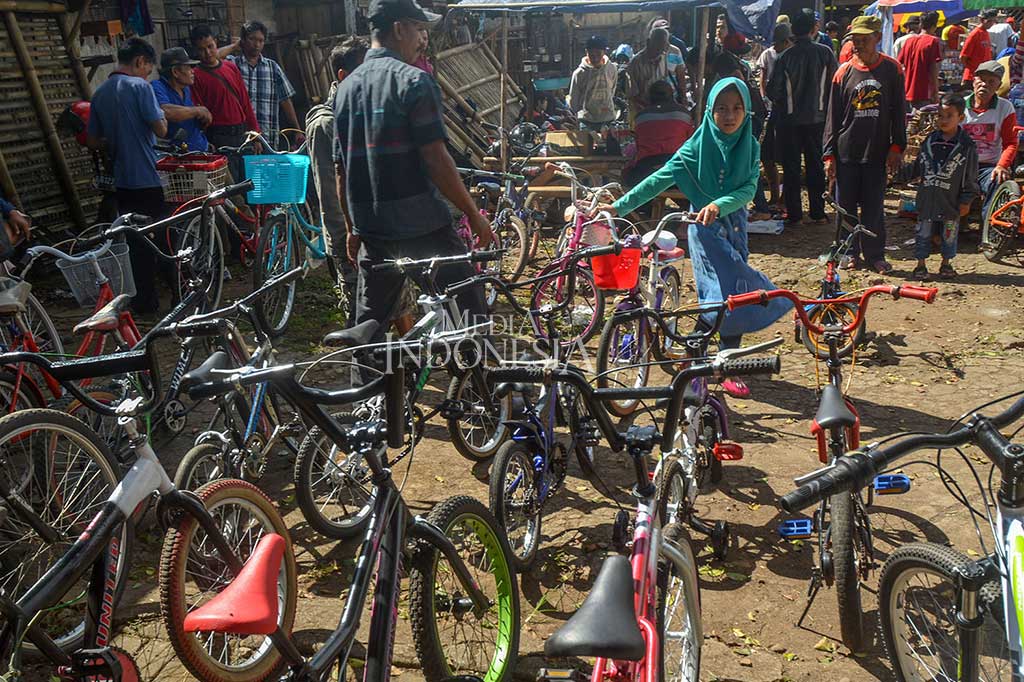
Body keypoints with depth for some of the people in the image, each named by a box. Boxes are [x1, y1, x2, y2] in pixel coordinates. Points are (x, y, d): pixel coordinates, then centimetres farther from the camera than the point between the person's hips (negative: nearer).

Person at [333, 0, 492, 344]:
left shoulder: (346, 87, 12)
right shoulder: (413, 81, -10)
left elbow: (341, 168, 14)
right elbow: (435, 159, -16)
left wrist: (354, 228, 22)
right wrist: (474, 215, -9)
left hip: (372, 228, 7)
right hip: (421, 223, -7)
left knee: (369, 322, 15)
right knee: (469, 303, 2)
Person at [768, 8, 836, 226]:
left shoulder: (785, 57, -12)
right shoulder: (825, 53, -6)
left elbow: (773, 91, -9)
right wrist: (823, 103, 15)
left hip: (789, 119, -2)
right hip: (817, 117, 2)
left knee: (791, 167, 6)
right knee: (815, 165, 11)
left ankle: (794, 214, 7)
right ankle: (818, 213, 15)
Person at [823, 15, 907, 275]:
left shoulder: (892, 69, 2)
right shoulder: (844, 71, 4)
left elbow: (898, 111, 5)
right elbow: (833, 115, 5)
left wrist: (896, 147, -1)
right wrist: (829, 154, 1)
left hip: (877, 152, -1)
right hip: (846, 152, 1)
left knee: (874, 207, 3)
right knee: (846, 206, 5)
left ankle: (874, 254, 14)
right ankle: (850, 252, 18)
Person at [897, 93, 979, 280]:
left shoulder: (966, 145, -4)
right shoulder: (929, 141, 2)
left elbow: (970, 177, -2)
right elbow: (916, 168, 12)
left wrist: (966, 201, -5)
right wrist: (900, 172, 1)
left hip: (951, 201, -2)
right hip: (927, 199, 2)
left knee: (949, 234, 10)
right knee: (923, 233, 7)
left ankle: (946, 264, 26)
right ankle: (921, 264, 20)